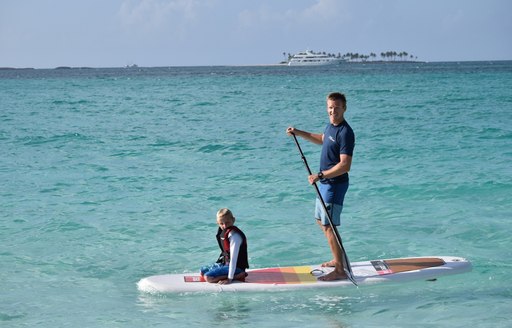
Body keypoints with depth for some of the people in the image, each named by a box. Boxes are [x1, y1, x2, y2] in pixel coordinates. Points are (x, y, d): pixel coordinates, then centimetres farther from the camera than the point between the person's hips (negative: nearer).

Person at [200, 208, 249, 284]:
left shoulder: (234, 235, -23)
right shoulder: (223, 232, 4)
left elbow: (234, 258, -26)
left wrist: (230, 279, -28)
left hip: (236, 267, -10)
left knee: (208, 277, -22)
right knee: (203, 271, 17)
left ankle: (238, 276, -14)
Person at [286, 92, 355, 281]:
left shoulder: (345, 133, -22)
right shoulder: (331, 125, 7)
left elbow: (345, 166, -28)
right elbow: (322, 139, 31)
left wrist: (320, 175, -29)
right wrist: (299, 133, 25)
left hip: (335, 185, -10)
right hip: (326, 182, 10)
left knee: (328, 226, -10)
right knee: (321, 221, 21)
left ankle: (340, 270, -6)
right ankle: (338, 259, 33)